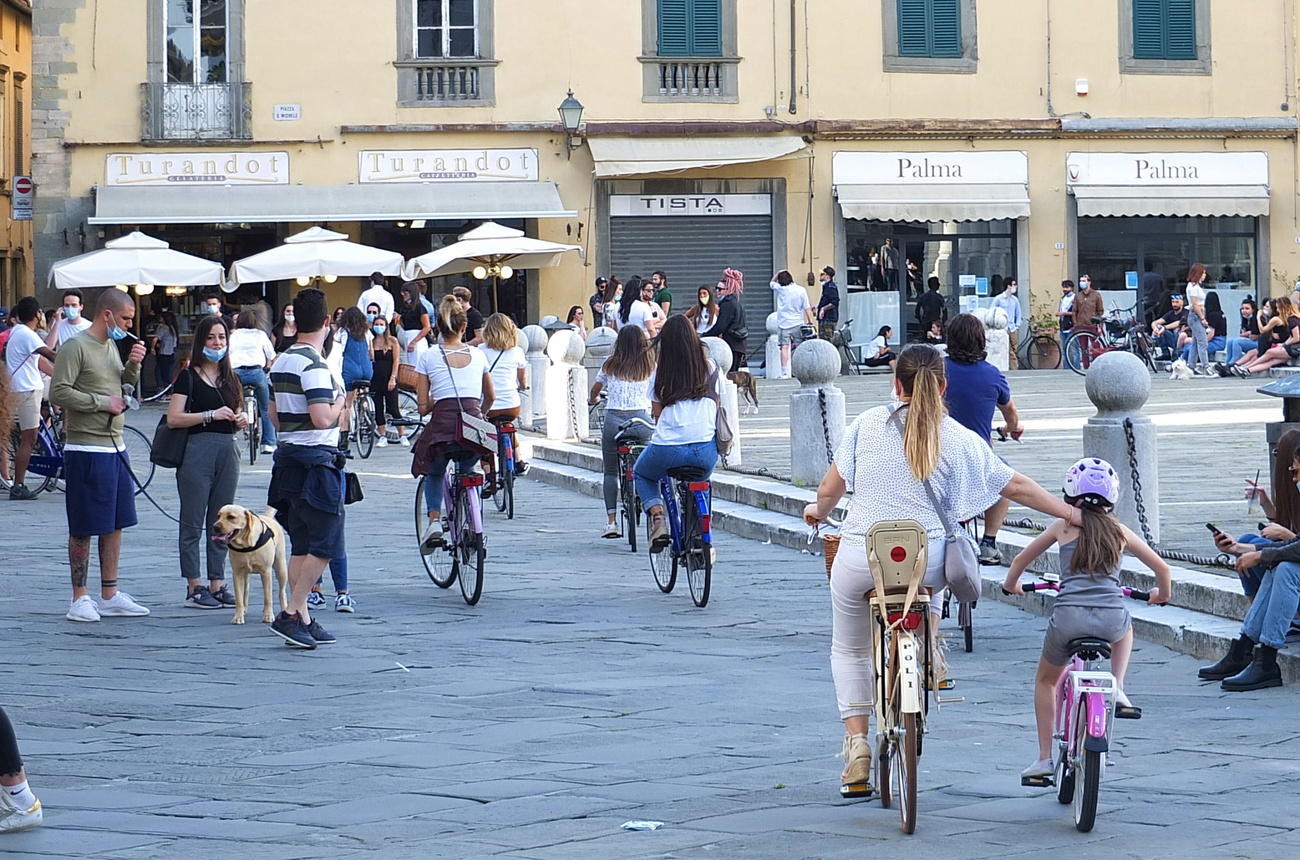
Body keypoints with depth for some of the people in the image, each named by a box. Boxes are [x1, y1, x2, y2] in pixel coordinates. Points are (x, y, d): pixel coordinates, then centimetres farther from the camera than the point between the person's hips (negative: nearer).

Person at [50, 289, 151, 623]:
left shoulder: (112, 346, 14)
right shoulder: (76, 347, -11)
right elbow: (59, 393, -18)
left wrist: (133, 365, 5)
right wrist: (103, 402, -16)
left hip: (115, 448, 8)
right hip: (86, 452, -8)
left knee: (115, 524, 11)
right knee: (83, 529, -2)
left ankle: (110, 595, 19)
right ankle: (80, 599, 4)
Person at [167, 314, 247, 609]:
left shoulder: (230, 379, 16)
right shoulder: (189, 377, -3)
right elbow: (173, 418, -10)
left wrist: (242, 419, 3)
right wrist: (211, 415, -18)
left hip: (227, 452, 6)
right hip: (197, 450, -6)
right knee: (193, 523, -2)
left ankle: (217, 585, 13)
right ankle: (194, 588, 0)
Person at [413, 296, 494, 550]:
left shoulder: (428, 358, 3)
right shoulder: (478, 355, 10)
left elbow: (423, 407, 3)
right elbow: (490, 397, 24)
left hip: (442, 426, -2)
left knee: (434, 474, 26)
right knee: (466, 472, 30)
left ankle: (434, 520, 5)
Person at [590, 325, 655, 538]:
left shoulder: (611, 364, 6)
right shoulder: (649, 365, 7)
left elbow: (596, 388, 18)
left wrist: (592, 400, 39)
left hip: (613, 419, 0)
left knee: (611, 472, 9)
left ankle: (611, 521, 0)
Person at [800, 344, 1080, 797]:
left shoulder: (868, 423, 2)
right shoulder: (960, 440, 2)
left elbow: (831, 487, 6)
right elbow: (1016, 487, 8)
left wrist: (819, 511, 28)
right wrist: (1072, 514, 19)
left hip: (860, 560, 0)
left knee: (849, 651, 20)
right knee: (933, 578, 36)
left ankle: (856, 743, 8)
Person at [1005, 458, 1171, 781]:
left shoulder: (1064, 526, 12)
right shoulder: (1118, 530, 15)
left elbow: (1021, 560, 22)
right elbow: (1161, 567, 21)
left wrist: (1011, 584, 43)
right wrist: (1161, 594, 42)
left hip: (1068, 617, -1)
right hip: (1112, 618, 1)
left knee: (1046, 680, 25)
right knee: (1125, 628, 40)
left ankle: (1044, 757, 19)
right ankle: (1117, 689, 18)